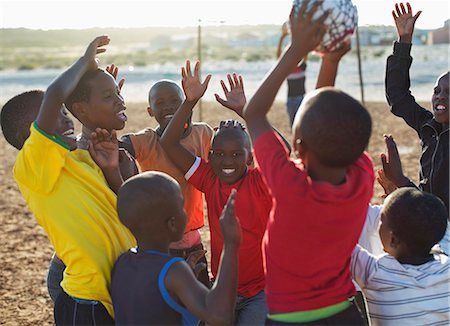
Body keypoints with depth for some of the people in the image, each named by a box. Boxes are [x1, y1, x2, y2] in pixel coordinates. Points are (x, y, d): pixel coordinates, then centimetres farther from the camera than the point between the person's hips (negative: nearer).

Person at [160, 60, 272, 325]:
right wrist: (190, 102, -19)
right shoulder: (210, 180, -3)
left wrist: (244, 110, -33)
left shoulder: (260, 182, -13)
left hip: (263, 289, -4)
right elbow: (169, 145, -8)